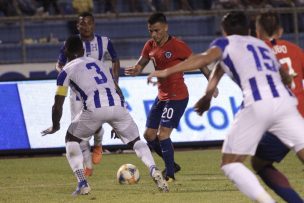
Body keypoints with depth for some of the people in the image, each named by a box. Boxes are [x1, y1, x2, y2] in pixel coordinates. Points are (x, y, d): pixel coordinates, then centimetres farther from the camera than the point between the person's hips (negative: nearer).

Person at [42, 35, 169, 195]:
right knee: (135, 141, 21)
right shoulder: (98, 63, 33)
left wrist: (55, 126, 33)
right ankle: (154, 171, -6)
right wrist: (117, 122, 45)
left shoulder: (66, 71, 18)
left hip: (94, 109, -4)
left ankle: (82, 184, 8)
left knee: (71, 140, 21)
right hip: (117, 105, 4)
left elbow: (57, 106, 14)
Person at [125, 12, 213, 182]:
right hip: (162, 96, 8)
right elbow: (141, 64, 7)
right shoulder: (150, 46, 4)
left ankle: (170, 175, -1)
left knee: (163, 135, -14)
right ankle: (172, 165, 28)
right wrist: (136, 70, -18)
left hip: (177, 97, -8)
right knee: (149, 135, 10)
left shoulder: (177, 46, -16)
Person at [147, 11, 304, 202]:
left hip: (257, 104, -4)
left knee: (230, 163, 7)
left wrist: (167, 71, -2)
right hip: (285, 100, 4)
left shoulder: (226, 42, 18)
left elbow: (206, 58, -3)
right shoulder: (263, 45, 33)